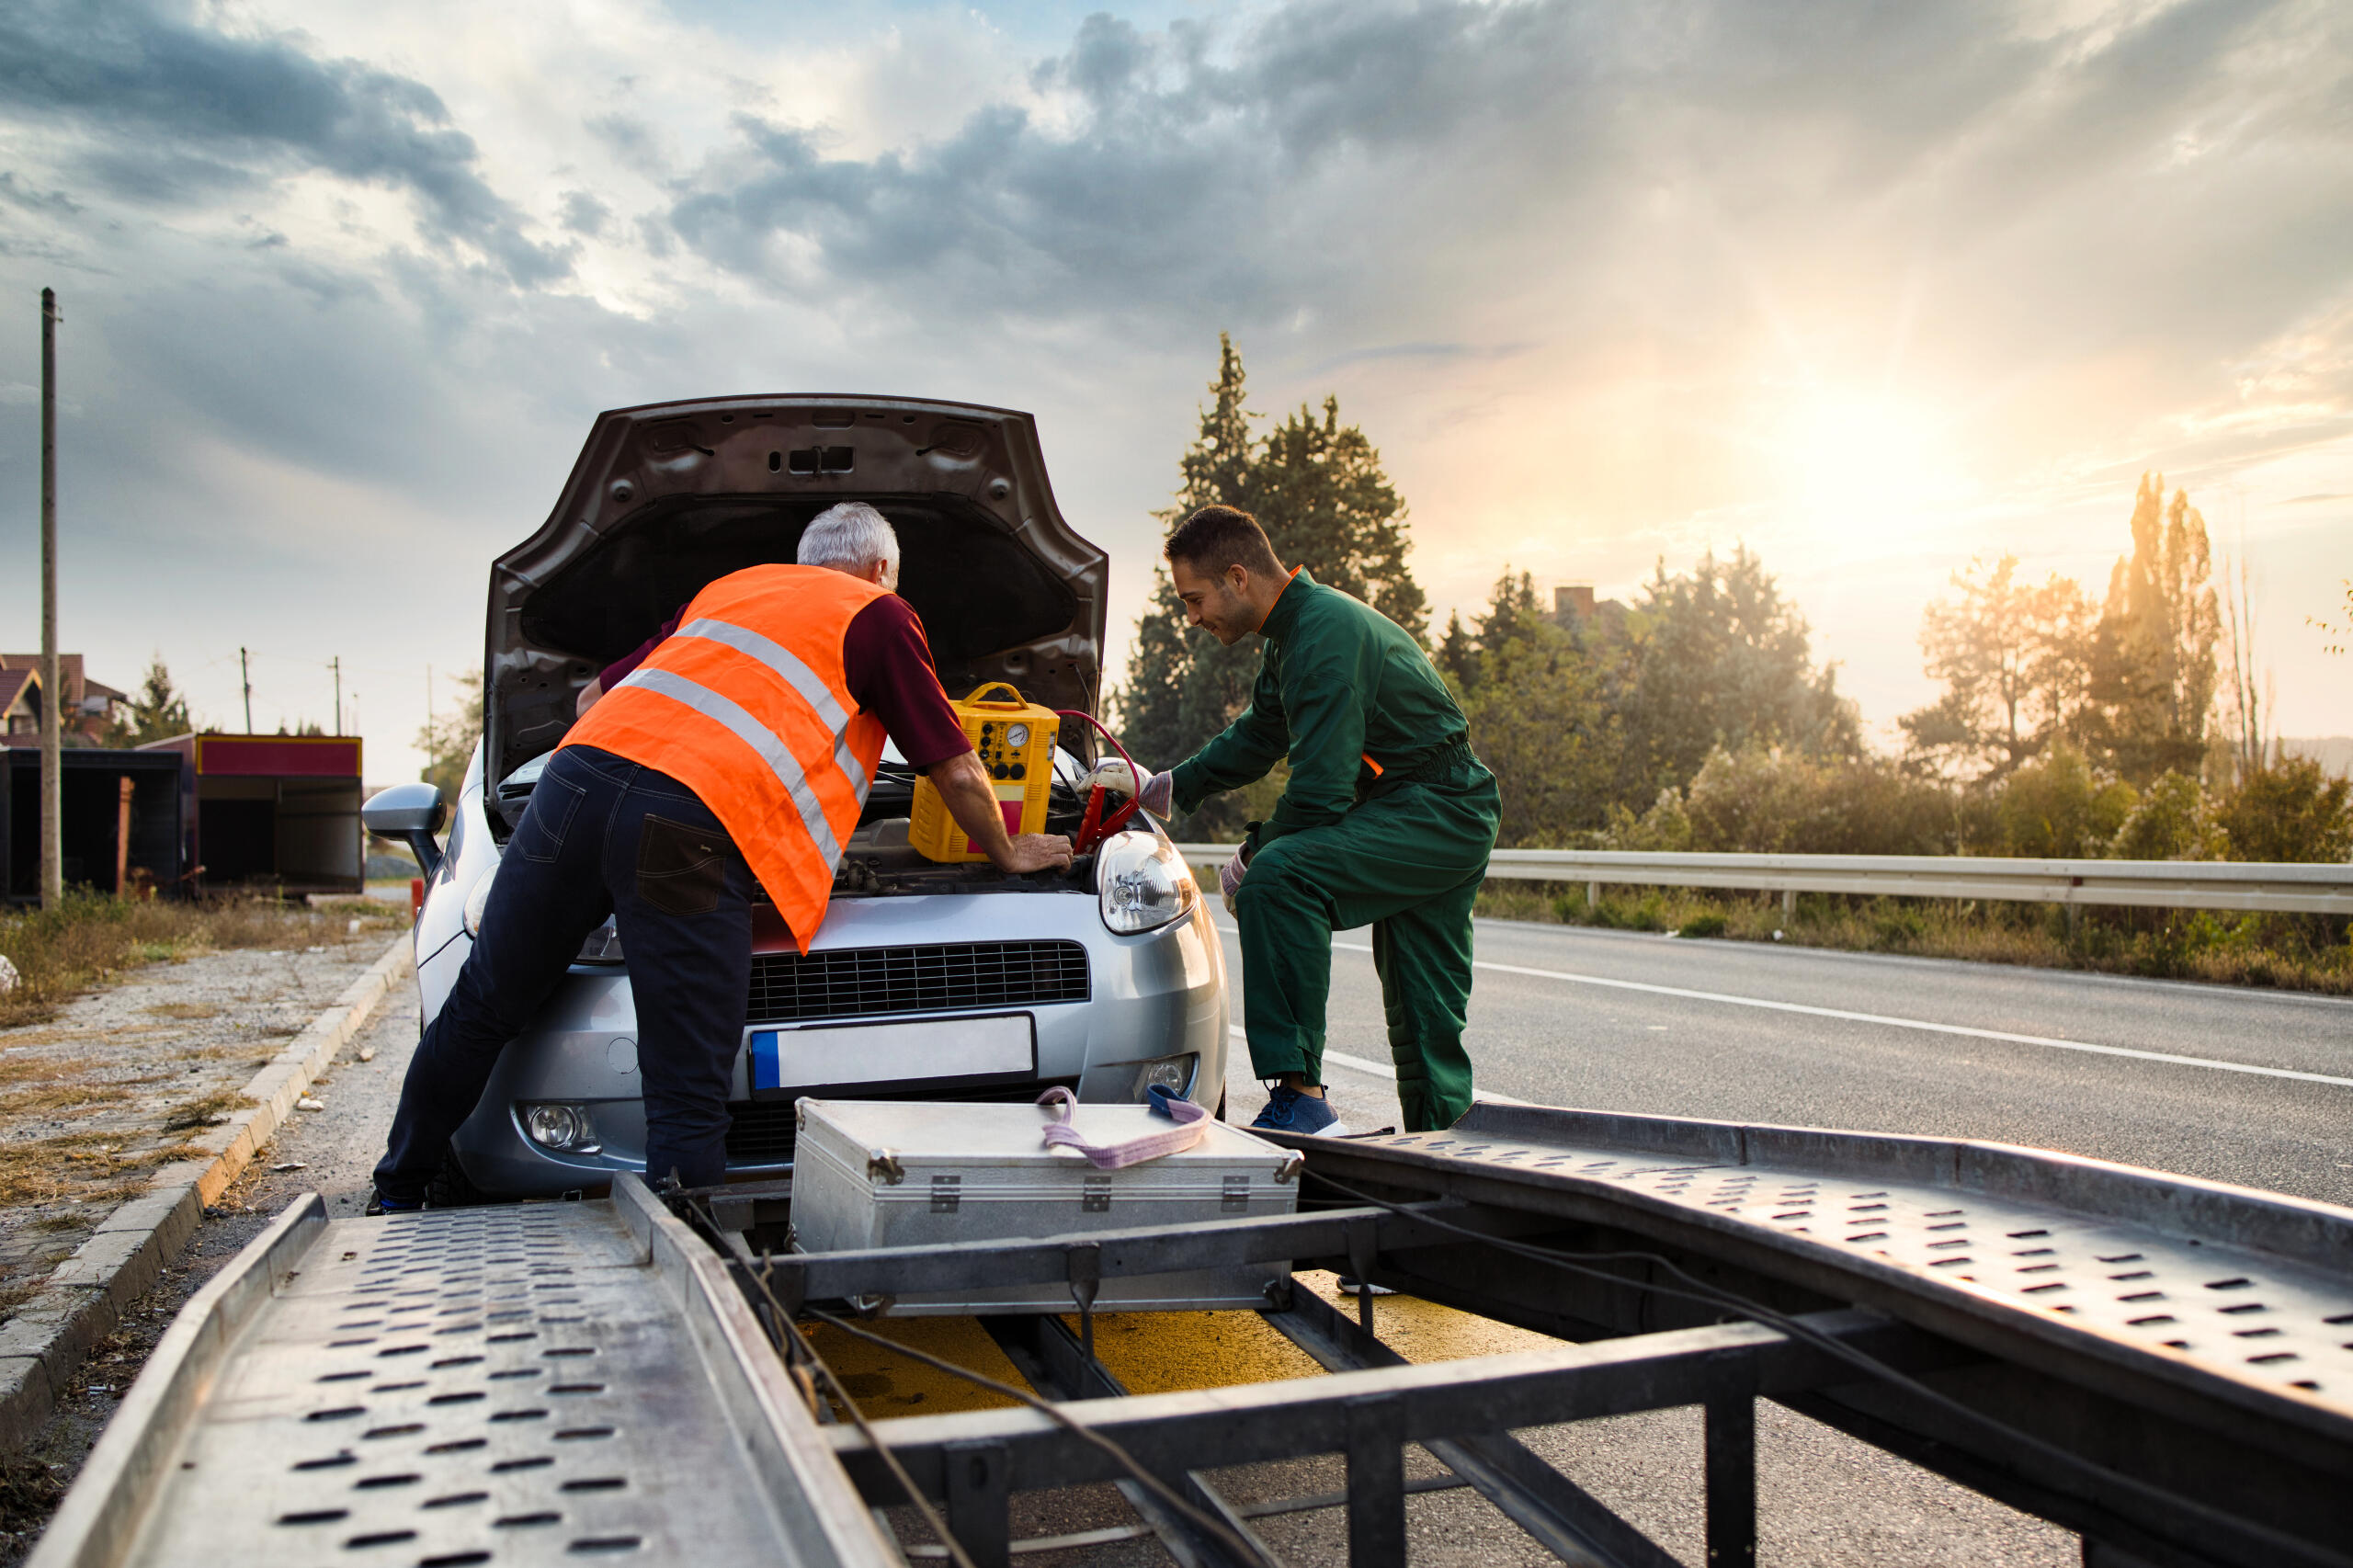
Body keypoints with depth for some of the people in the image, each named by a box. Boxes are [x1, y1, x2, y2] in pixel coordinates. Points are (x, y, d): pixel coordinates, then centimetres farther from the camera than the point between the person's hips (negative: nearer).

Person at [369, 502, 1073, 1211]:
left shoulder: (728, 587, 33)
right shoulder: (881, 615, 18)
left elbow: (593, 696, 38)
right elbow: (959, 773, 18)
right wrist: (1007, 851, 35)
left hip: (578, 771, 6)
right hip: (691, 828, -6)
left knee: (482, 1006, 20)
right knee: (689, 1098, -1)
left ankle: (396, 1195, 33)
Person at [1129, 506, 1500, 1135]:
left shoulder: (1325, 634, -21)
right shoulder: (1297, 627, 11)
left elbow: (1320, 792, -24)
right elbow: (1260, 735, 27)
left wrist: (1254, 853, -9)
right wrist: (1171, 786, 26)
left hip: (1436, 814, -10)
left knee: (1277, 877, -28)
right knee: (1422, 1015, 14)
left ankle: (1299, 1097, -27)